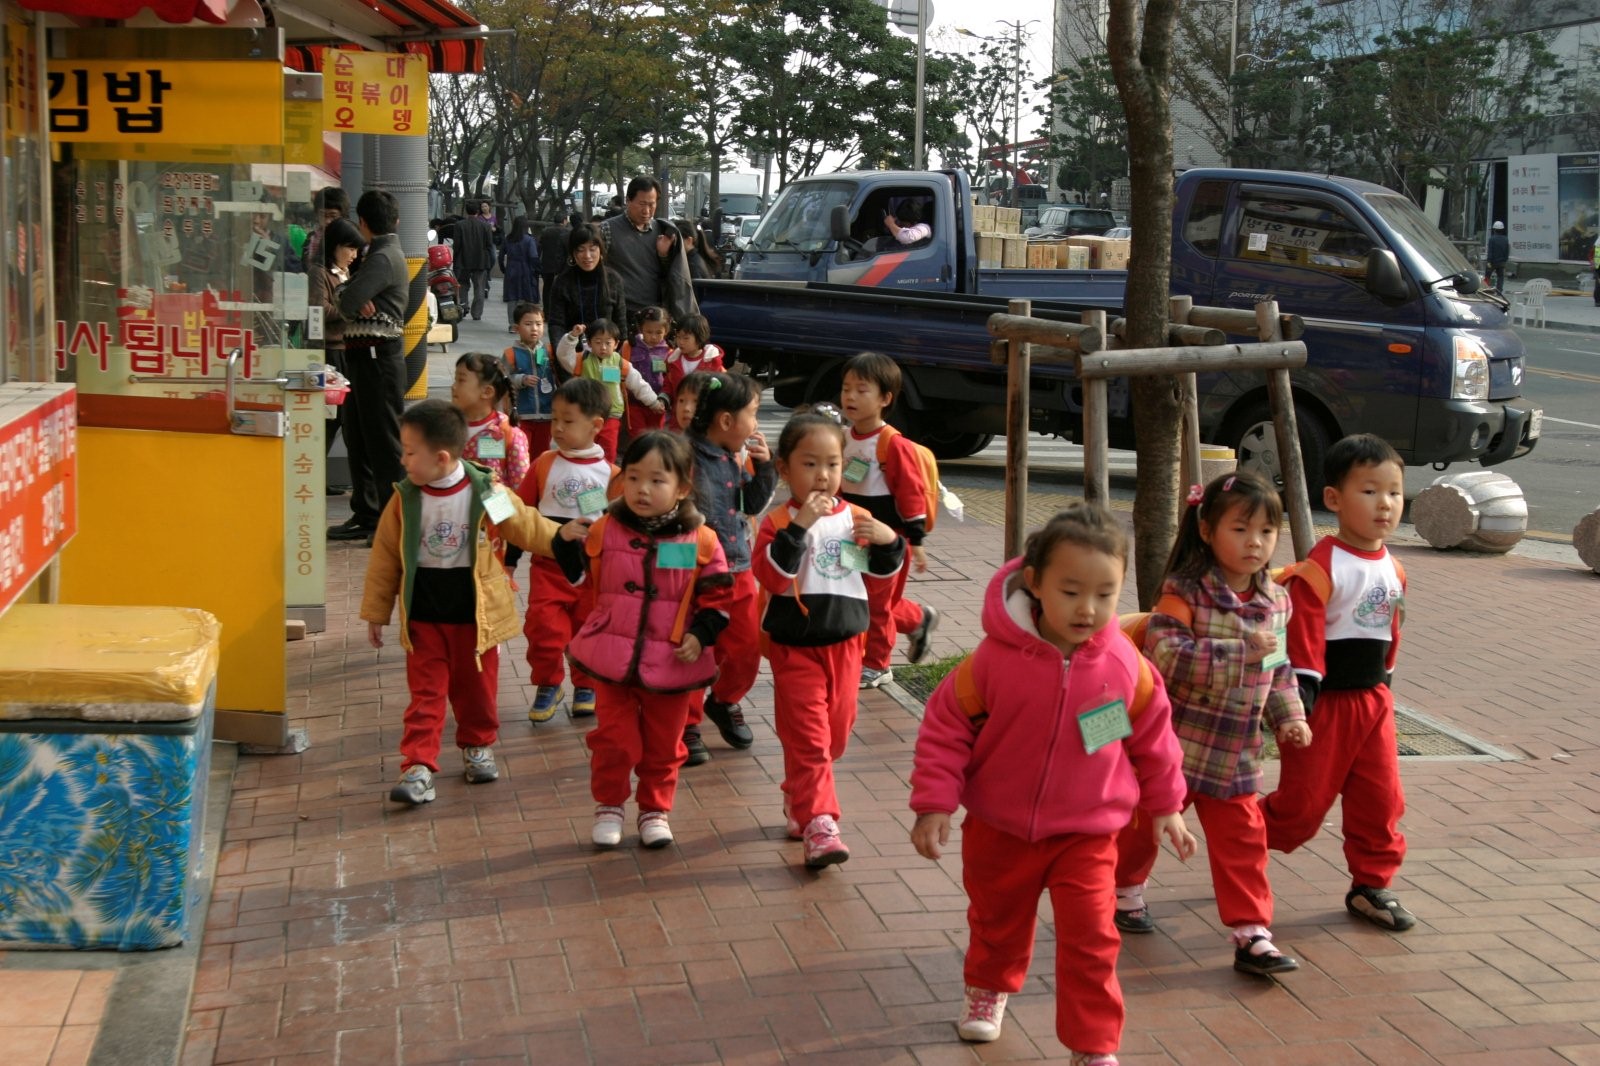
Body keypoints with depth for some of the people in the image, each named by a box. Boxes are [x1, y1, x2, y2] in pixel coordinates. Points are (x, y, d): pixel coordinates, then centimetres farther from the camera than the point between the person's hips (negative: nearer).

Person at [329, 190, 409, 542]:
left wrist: (351, 298, 1)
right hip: (364, 355, 10)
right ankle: (365, 515, 23)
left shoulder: (384, 258, -15)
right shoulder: (380, 254, 17)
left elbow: (347, 303, -21)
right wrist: (357, 300, -10)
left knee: (383, 440, -6)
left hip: (378, 357, -10)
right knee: (358, 436, 15)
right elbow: (346, 296, 12)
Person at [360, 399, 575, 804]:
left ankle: (477, 747, 35)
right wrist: (376, 612, 4)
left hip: (476, 613, 0)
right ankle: (418, 767, -5)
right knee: (425, 693, -2)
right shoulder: (405, 500, -5)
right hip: (423, 616, 0)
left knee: (476, 688, 14)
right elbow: (385, 556, 1)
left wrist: (560, 535, -5)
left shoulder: (487, 495, -11)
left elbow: (526, 526, 5)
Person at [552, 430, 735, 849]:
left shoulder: (701, 541, -7)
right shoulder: (605, 529, -3)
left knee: (663, 744, 13)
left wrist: (700, 635, -12)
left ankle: (655, 810, 31)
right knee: (614, 739, 5)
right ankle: (609, 806, 25)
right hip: (613, 657, 0)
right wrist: (569, 544, -10)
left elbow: (717, 598, 0)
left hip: (672, 664, 0)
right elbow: (584, 579, 6)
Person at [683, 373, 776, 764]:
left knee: (747, 647, 15)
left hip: (738, 569, 7)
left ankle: (724, 702, 40)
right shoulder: (687, 457, -19)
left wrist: (763, 466, -2)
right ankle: (688, 726, 21)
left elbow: (754, 505, 11)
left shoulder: (738, 457, 4)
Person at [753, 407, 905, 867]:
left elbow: (878, 577, 13)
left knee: (836, 731, 15)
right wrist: (799, 528, -31)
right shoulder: (778, 523, -10)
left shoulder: (857, 520, 3)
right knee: (807, 736, -8)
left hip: (845, 643, 5)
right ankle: (818, 824, -8)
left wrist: (889, 543, -8)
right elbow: (770, 577, -24)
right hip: (795, 647, -5)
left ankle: (798, 800, 35)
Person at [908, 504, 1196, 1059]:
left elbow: (1152, 736, 3)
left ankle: (1093, 1045, 11)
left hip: (1086, 833, 0)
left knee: (1090, 939, -6)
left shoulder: (1125, 666, -14)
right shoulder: (998, 657, -22)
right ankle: (988, 989, 53)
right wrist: (934, 804, -14)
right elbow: (946, 726, -12)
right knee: (997, 921, 23)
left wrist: (1165, 806, 9)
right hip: (999, 829, 0)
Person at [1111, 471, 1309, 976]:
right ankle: (1124, 891, 40)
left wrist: (1289, 716, 3)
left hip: (1236, 754, 4)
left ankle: (1251, 934, 9)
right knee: (1145, 823, 14)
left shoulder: (1275, 601, 4)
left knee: (1242, 840, 3)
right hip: (1175, 742, -4)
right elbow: (1165, 652, -28)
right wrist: (1240, 652, -31)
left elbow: (1279, 668, 16)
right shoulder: (1185, 592, -16)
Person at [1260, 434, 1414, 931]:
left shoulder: (1393, 571, 8)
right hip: (1326, 701, -7)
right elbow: (1302, 634, -19)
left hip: (1373, 699, 7)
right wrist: (1299, 699, -24)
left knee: (1381, 797, 8)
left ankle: (1371, 885, 21)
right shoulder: (1321, 568, -16)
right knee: (1303, 801, 1)